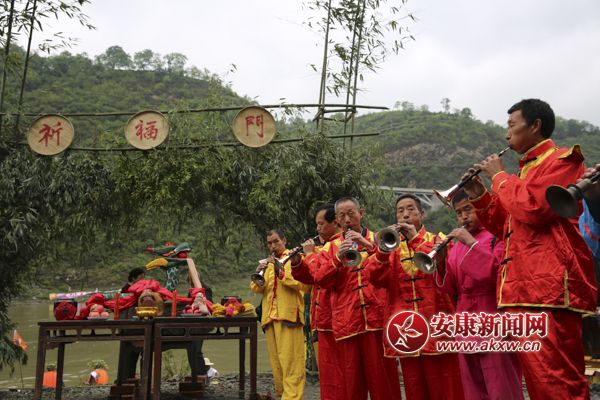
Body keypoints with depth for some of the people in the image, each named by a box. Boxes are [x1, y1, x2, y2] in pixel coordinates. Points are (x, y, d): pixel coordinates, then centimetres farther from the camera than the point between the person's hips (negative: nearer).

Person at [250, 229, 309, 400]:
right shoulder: (268, 263, 22)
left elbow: (305, 284, -13)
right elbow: (256, 289, 13)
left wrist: (281, 272, -18)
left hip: (288, 315, -6)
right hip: (270, 317, 6)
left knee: (291, 362, -9)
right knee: (276, 361, 9)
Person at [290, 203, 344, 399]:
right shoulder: (325, 245, 17)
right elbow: (310, 278, 19)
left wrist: (310, 254, -10)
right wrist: (297, 263, 3)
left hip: (333, 319, -9)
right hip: (322, 318, 9)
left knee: (334, 372, -4)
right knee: (327, 370, 15)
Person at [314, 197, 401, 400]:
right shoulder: (330, 247, 13)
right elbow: (320, 280, 2)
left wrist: (369, 246, -13)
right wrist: (338, 258, -12)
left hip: (378, 317, -1)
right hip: (346, 322, 1)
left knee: (383, 375, 0)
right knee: (352, 379, 5)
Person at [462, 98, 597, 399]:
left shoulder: (562, 160, -1)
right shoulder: (529, 169, 25)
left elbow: (531, 207, -18)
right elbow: (508, 227, 27)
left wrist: (499, 177, -3)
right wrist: (479, 198, 14)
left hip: (549, 286, -9)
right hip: (523, 289, 9)